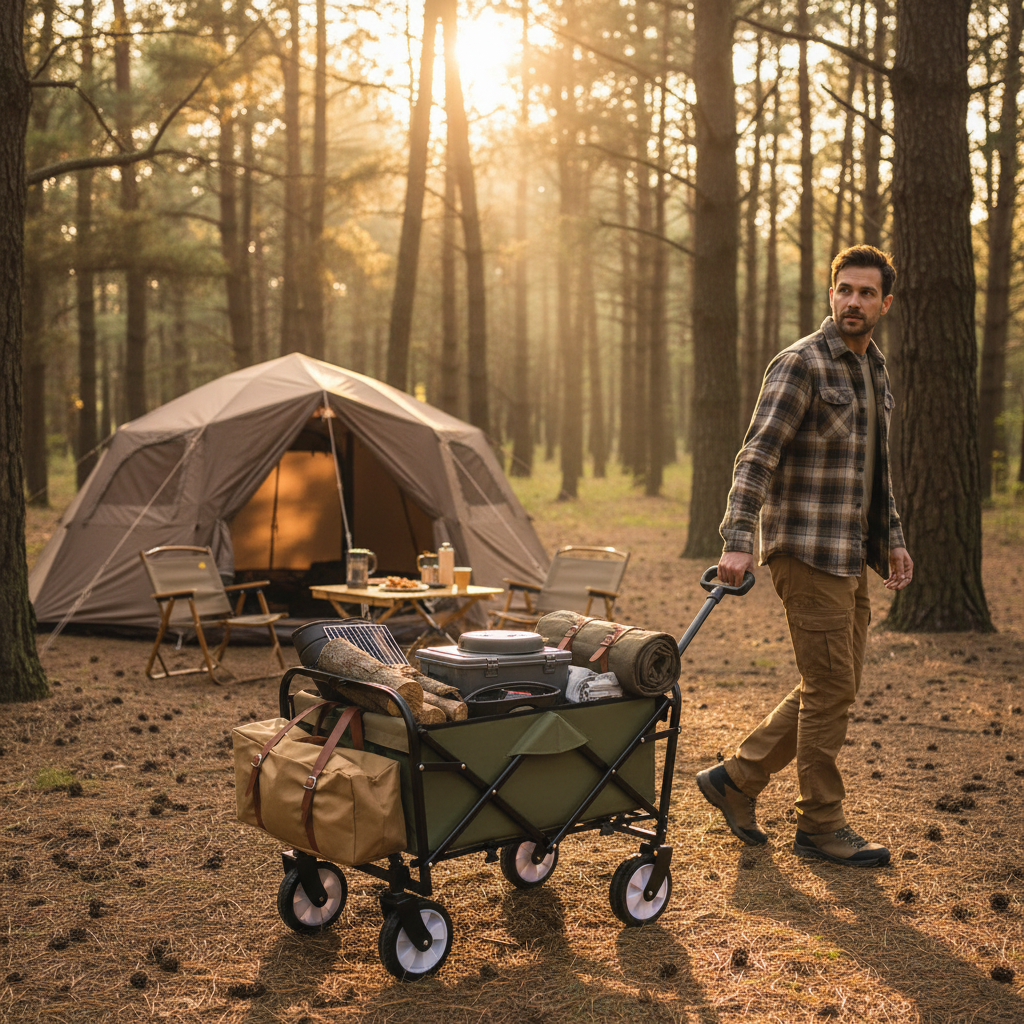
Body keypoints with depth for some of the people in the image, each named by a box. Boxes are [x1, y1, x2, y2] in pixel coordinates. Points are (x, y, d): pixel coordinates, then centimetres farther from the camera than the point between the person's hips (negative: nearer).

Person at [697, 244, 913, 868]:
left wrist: (893, 539, 20)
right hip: (807, 552, -9)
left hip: (852, 557, 9)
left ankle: (738, 779, 22)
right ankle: (821, 828, 11)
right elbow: (757, 455, -19)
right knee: (830, 691, -3)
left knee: (835, 689, 12)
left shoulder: (876, 369, 16)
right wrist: (739, 541, -28)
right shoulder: (801, 364, -11)